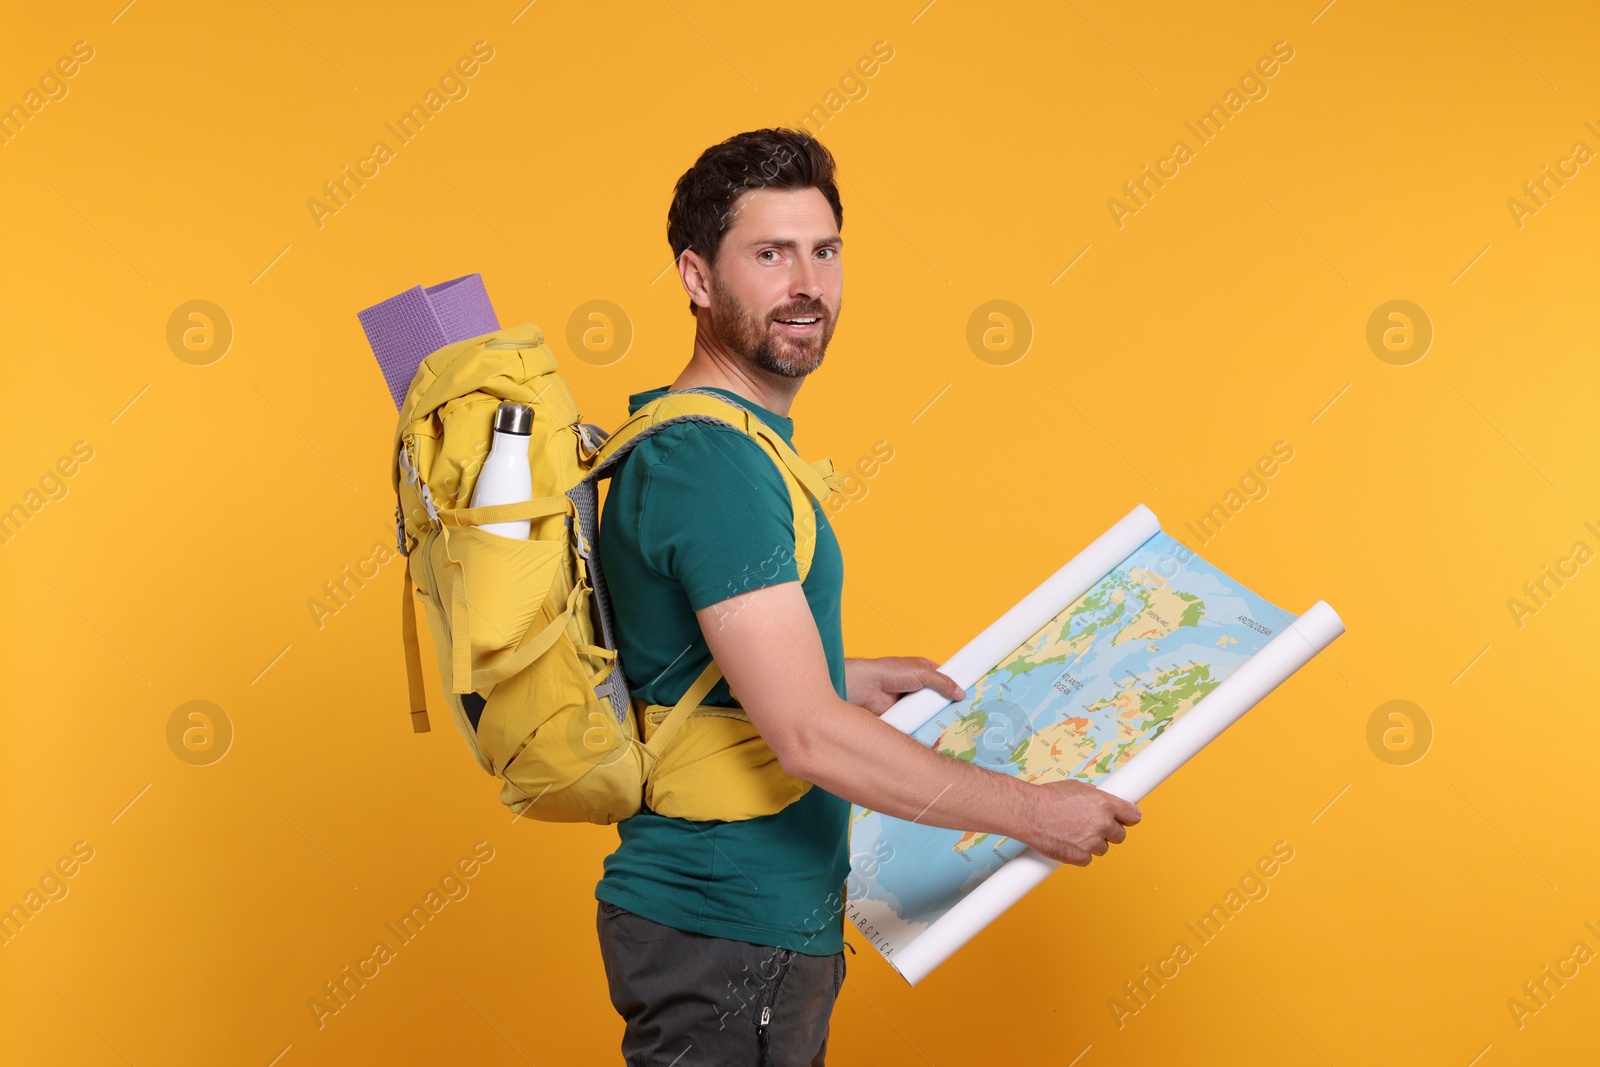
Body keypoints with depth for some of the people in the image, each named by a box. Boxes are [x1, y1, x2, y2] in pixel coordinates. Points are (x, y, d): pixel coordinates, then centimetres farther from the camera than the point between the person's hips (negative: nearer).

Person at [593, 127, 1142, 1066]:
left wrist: (850, 678, 19)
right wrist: (1034, 812, -18)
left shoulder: (702, 446, 11)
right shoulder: (713, 464, -22)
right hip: (725, 943, -10)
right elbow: (811, 738, -27)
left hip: (773, 920, 10)